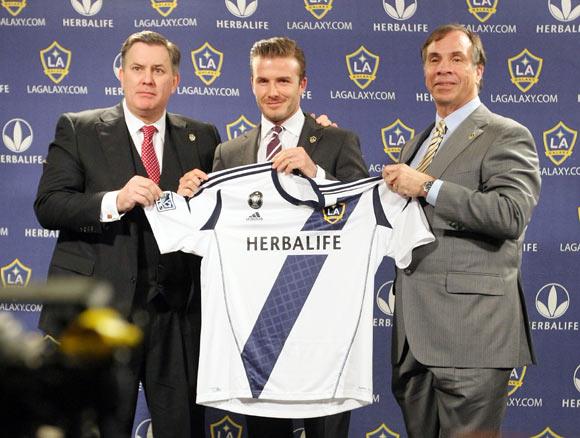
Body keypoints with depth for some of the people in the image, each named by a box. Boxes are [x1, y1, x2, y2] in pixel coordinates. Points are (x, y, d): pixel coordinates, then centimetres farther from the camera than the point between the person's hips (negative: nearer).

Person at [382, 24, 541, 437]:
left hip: (469, 331, -8)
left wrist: (427, 187, -16)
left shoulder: (507, 136, -4)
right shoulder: (419, 142, 21)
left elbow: (511, 214, -19)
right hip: (415, 333, 8)